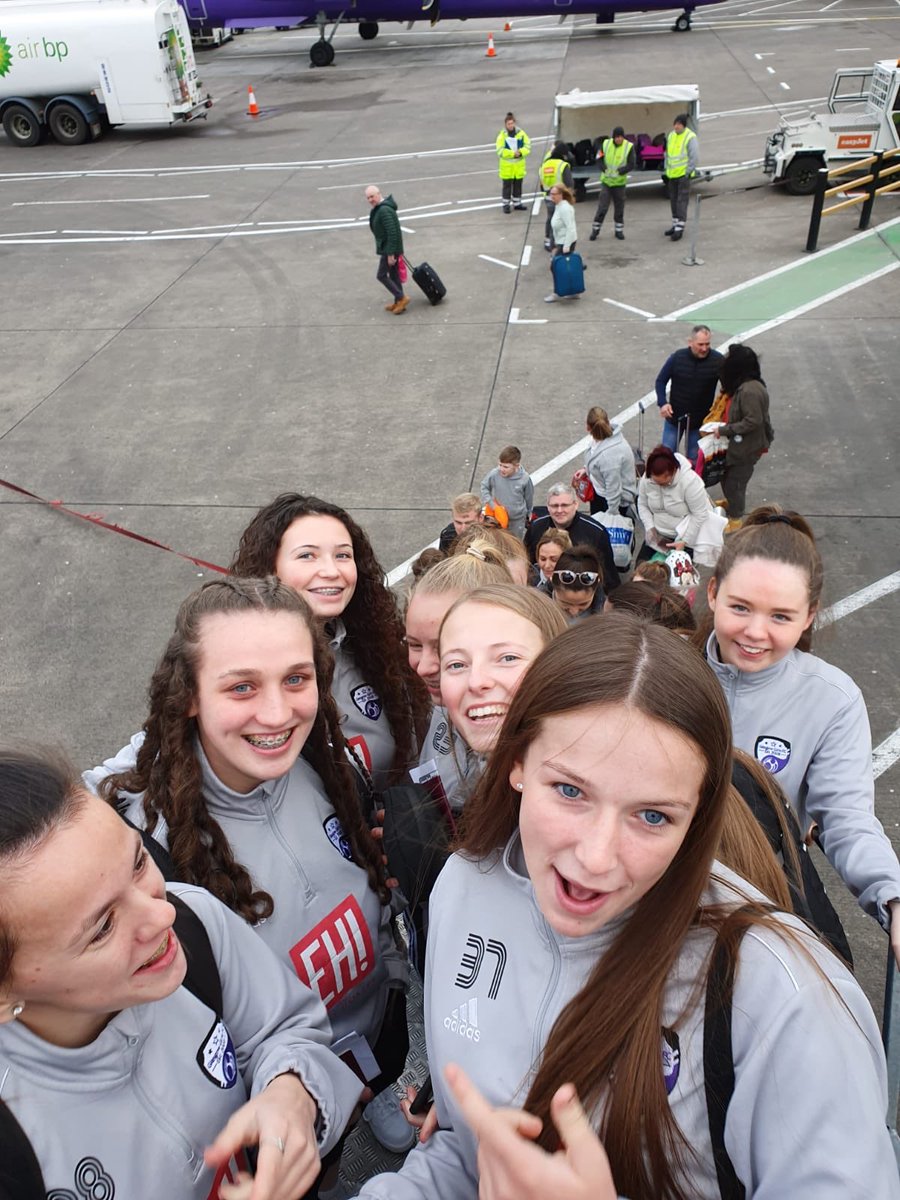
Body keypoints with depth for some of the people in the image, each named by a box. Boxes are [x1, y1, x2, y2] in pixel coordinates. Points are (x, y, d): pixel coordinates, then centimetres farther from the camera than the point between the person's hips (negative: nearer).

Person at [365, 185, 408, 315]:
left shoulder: (384, 210, -23)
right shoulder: (379, 208, 10)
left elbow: (392, 233, -26)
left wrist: (390, 254, -25)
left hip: (389, 249, -10)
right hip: (389, 248, 10)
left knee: (381, 275, -2)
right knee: (393, 275, 16)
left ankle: (401, 298, 3)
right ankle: (398, 302, 25)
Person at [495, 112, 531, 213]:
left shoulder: (521, 133, 0)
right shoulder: (502, 135, -9)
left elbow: (527, 146, 0)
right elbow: (500, 151, -15)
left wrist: (521, 152, -20)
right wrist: (513, 153, -22)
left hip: (519, 164, 4)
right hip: (507, 165, -3)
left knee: (518, 185, 14)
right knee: (507, 185, 3)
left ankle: (517, 203, 27)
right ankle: (506, 205, 12)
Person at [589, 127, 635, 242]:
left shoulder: (629, 147, -11)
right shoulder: (606, 144, -5)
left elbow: (631, 165, -12)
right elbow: (600, 159, 2)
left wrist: (620, 171, -28)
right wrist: (604, 169, -19)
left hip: (619, 181, 0)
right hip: (606, 180, 0)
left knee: (619, 207, 8)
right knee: (602, 206, -3)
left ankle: (619, 230, 21)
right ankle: (595, 230, 9)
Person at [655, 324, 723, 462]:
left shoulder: (718, 360, -14)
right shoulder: (677, 357, -12)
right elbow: (660, 381, -2)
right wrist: (663, 403, -15)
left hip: (700, 420, 0)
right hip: (674, 416, 0)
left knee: (694, 460, 12)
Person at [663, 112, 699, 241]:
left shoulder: (690, 137, -12)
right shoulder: (671, 135, 8)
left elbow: (694, 157, -14)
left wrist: (688, 173, -16)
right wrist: (666, 170, 16)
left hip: (684, 174, -7)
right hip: (672, 174, 7)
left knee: (682, 200, -8)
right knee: (673, 200, 14)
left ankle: (679, 228, -8)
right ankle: (675, 224, 26)